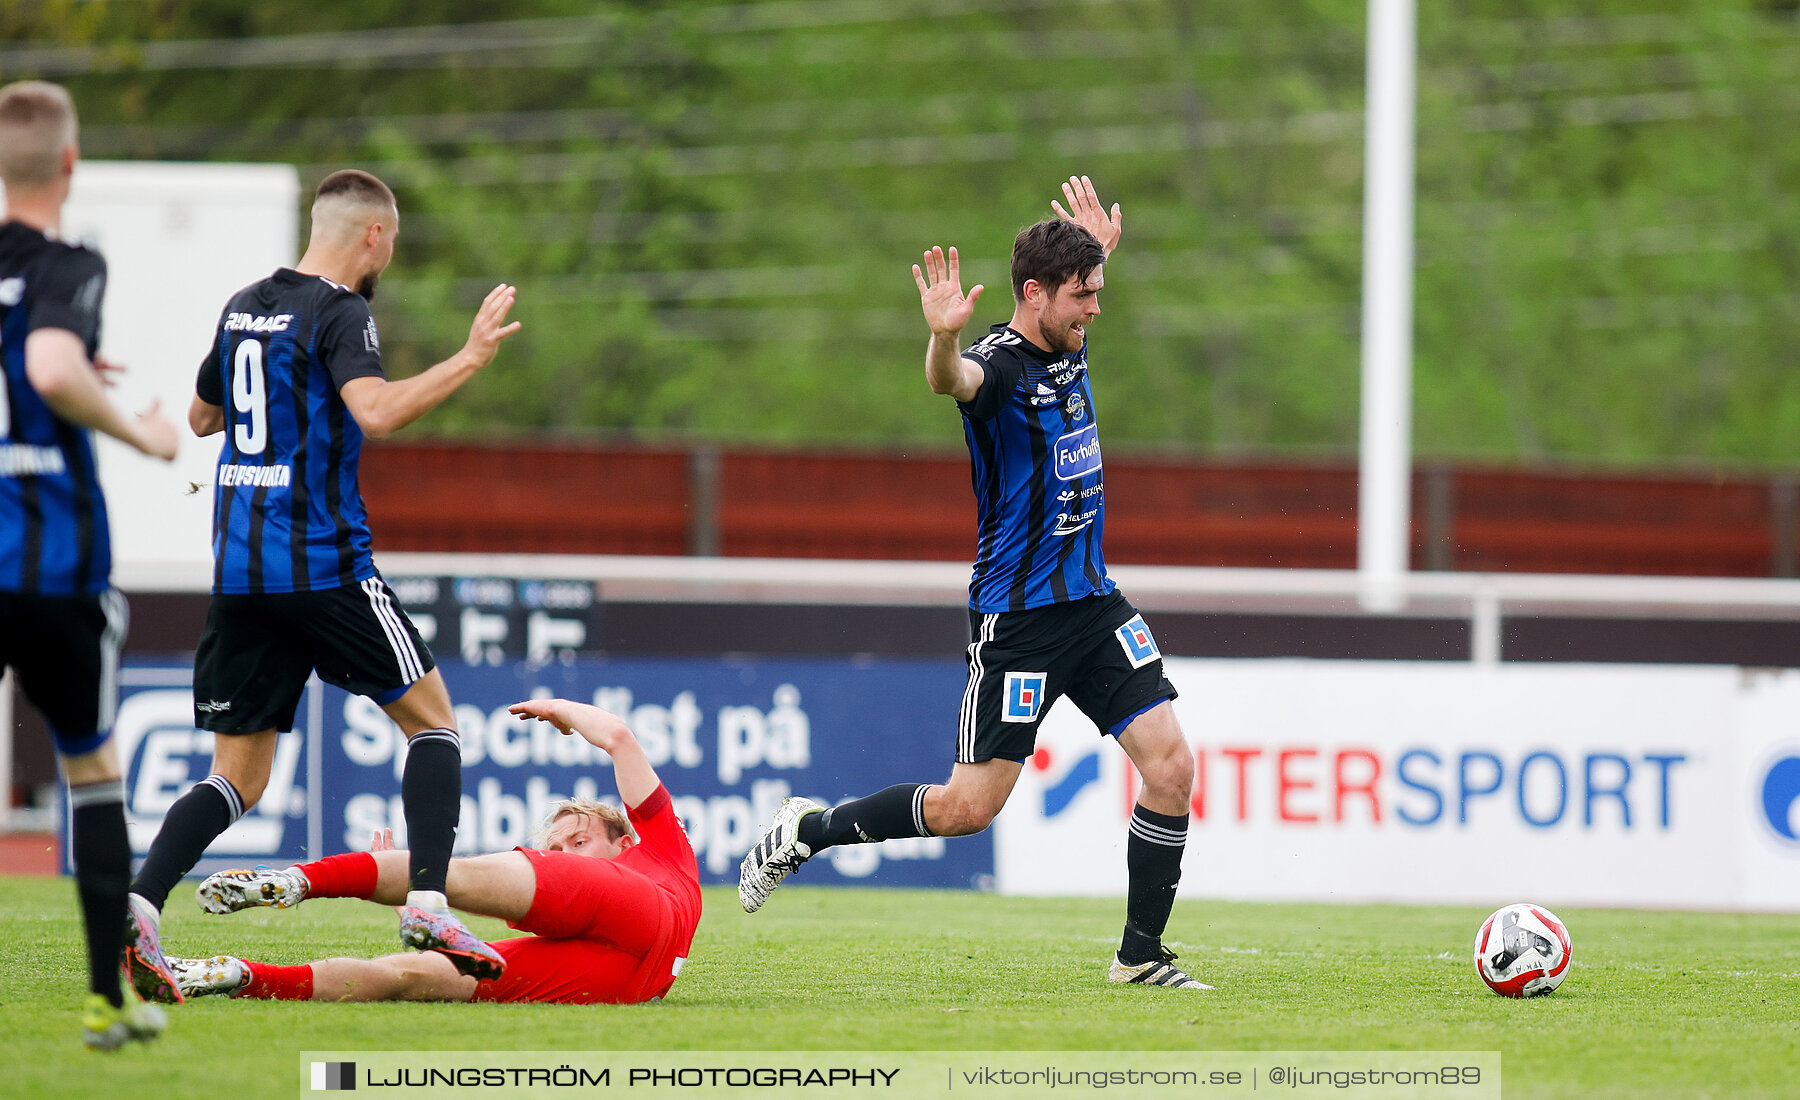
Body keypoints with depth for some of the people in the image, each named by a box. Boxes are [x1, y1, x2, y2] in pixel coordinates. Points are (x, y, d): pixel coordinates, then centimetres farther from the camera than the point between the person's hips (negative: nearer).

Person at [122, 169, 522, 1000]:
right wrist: (468, 359, -19)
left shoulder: (243, 307, 14)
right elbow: (374, 411, -26)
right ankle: (427, 905, -6)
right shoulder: (338, 313, -8)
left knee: (239, 775, 8)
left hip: (236, 566, 7)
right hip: (321, 563, -7)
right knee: (432, 719, 7)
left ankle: (136, 906, -12)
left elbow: (202, 415, 28)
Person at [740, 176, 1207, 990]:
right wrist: (943, 340, -64)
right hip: (1016, 615, -7)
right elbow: (953, 379, -45)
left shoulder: (1067, 349, 7)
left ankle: (1141, 955, 5)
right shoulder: (999, 365, -17)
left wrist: (1099, 252, 25)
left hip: (1092, 602, 7)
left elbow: (1071, 308, 36)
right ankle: (808, 830, 15)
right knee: (970, 805, -6)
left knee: (1170, 764, -5)